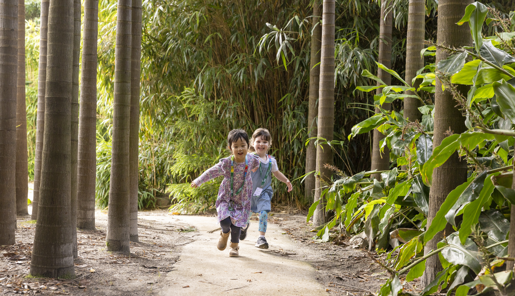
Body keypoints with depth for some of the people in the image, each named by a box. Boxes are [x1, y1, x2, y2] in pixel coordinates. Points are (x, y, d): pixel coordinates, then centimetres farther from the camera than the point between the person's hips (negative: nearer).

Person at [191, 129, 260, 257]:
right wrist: (198, 181, 4)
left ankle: (234, 246, 24)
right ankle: (225, 234, 21)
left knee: (236, 224, -1)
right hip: (226, 197, -2)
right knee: (225, 221, -16)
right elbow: (212, 172, -5)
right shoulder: (226, 163, -19)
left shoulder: (251, 160, -11)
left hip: (242, 198, 2)